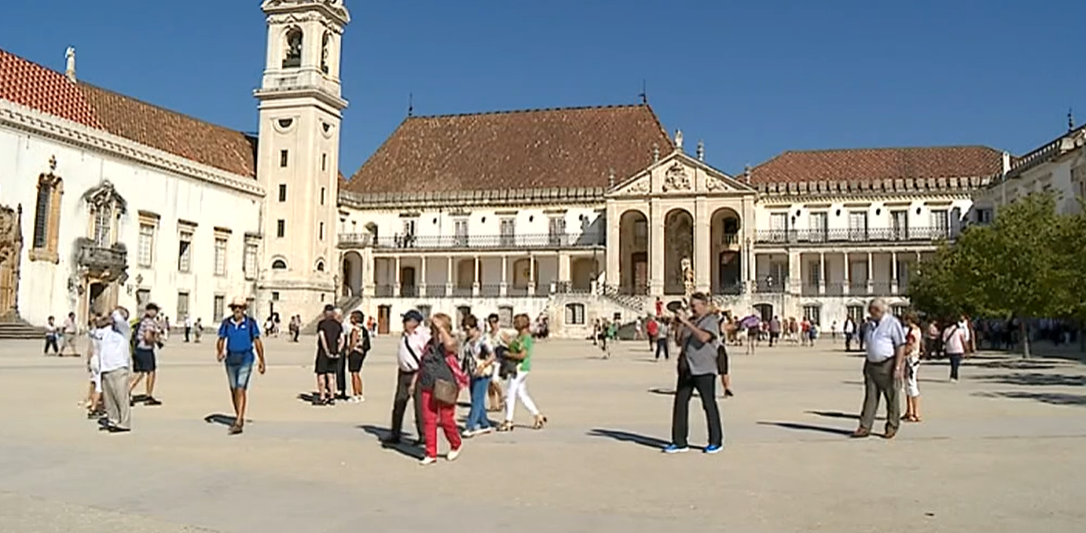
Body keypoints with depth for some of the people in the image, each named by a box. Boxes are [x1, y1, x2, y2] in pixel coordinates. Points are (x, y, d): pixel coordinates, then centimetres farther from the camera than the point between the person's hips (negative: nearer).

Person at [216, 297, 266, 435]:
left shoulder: (250, 323, -5)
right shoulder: (226, 323, 2)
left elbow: (257, 342, -1)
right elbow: (221, 340, 4)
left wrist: (261, 361, 0)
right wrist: (220, 352, -16)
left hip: (245, 358, -4)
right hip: (231, 358, 4)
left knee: (241, 389, -13)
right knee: (233, 390, 14)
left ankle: (238, 423, -17)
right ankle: (239, 417, 30)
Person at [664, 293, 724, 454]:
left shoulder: (711, 321, -6)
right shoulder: (690, 321, 16)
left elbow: (703, 337, -24)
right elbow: (679, 341, 15)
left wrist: (687, 323, -22)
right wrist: (678, 324, 3)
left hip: (704, 370, -7)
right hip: (686, 369, 7)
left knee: (709, 404, 1)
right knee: (680, 403, 4)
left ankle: (716, 442, 13)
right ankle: (679, 442, 10)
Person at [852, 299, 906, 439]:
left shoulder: (892, 323, -9)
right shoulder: (871, 324, 12)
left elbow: (901, 346, -11)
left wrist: (897, 368, -16)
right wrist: (866, 365, 17)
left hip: (888, 365, -6)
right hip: (871, 364, 6)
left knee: (892, 398, 6)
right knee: (870, 397, 3)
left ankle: (892, 427, 18)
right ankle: (865, 427, 2)